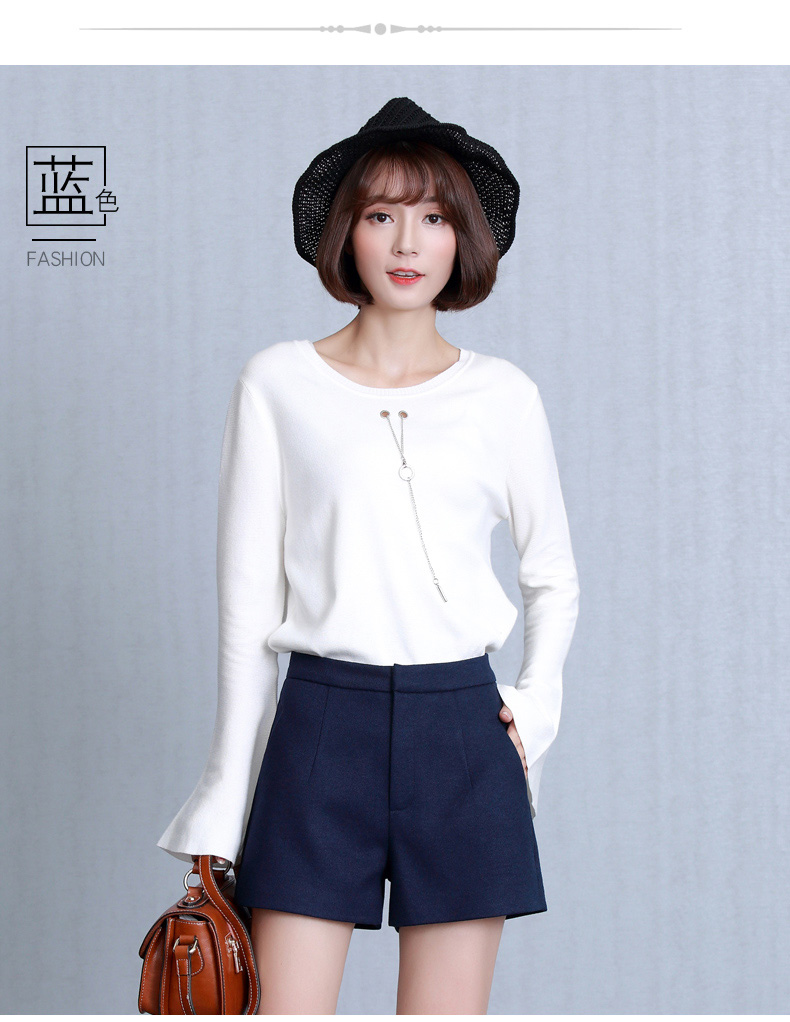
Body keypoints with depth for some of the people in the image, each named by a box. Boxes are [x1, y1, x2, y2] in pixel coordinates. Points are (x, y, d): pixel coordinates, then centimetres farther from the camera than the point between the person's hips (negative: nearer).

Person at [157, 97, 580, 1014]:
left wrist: (537, 701, 3)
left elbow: (553, 578, 19)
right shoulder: (278, 383, 3)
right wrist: (225, 799, 3)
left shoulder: (502, 394, 6)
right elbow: (246, 598, 4)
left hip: (460, 728, 1)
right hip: (321, 722, -1)